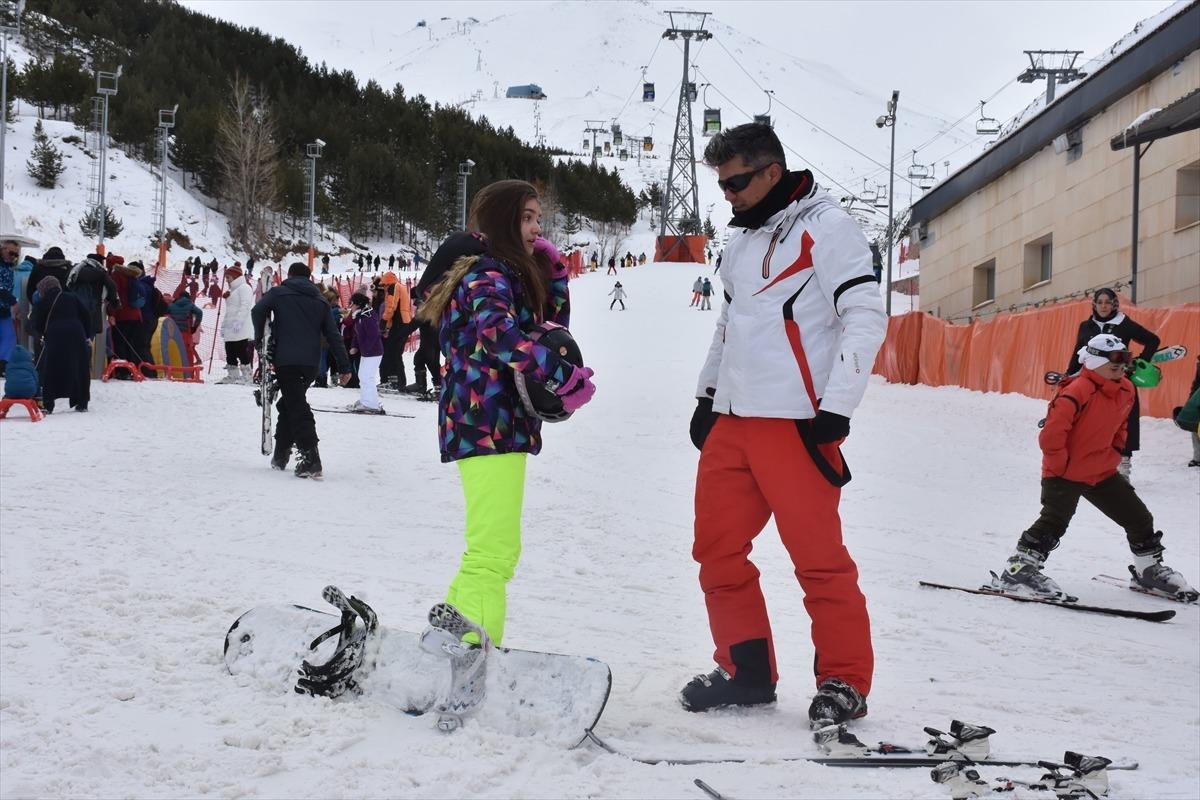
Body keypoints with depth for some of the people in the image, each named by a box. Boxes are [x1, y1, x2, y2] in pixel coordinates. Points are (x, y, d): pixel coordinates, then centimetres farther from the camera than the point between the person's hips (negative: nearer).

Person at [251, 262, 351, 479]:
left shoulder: (279, 293, 6)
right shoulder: (320, 301, 16)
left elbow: (258, 310, -10)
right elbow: (333, 335, 11)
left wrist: (259, 339, 5)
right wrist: (344, 367, 10)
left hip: (286, 361, -4)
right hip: (311, 363, 4)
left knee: (297, 407, -8)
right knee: (288, 404, 21)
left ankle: (310, 459, -22)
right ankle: (281, 456, 23)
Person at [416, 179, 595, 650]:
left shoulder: (510, 274, 20)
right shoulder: (488, 274, -10)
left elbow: (553, 325, 23)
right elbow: (497, 333, -30)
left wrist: (552, 272, 10)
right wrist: (565, 378, -28)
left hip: (493, 422, 11)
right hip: (489, 422, -11)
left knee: (494, 551, 19)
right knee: (494, 552, -17)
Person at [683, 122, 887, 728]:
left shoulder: (825, 226, -6)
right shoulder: (741, 241, 19)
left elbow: (865, 318, -12)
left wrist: (835, 407, -17)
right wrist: (707, 395, 23)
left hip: (795, 422, -8)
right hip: (732, 422, 8)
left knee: (817, 555, -5)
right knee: (716, 549, 9)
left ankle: (845, 681, 7)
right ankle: (746, 670, 20)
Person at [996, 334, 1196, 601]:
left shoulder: (1125, 391, 3)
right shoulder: (1077, 392, -25)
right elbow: (1051, 433, -28)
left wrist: (1115, 455, 12)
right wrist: (1061, 466, -17)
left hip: (1102, 472, 8)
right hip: (1065, 473, -8)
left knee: (1139, 518, 12)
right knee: (1055, 521, -19)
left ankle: (1149, 569, 31)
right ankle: (1018, 569, -12)